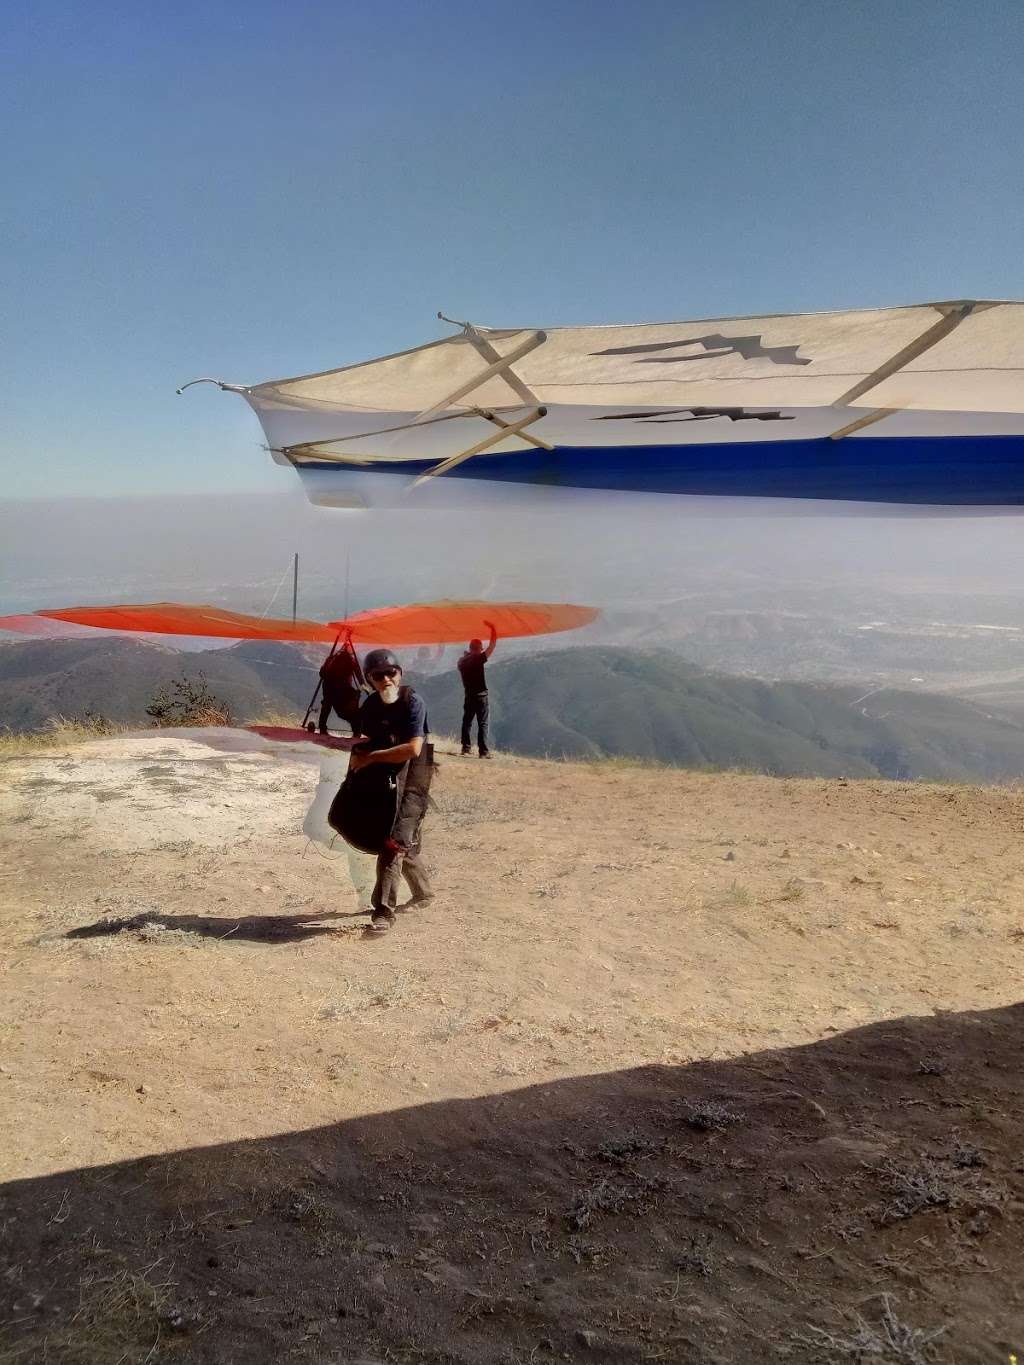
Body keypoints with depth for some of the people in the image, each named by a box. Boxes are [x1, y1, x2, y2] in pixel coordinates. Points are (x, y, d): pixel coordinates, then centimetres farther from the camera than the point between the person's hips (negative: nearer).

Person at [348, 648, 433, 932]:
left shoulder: (413, 702, -16)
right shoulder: (369, 707, 4)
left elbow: (413, 749, -24)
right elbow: (365, 743, 17)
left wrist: (371, 757, -20)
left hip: (411, 782, -7)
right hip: (383, 781, 7)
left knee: (394, 841, -14)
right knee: (407, 841, 18)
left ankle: (383, 910, -12)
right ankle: (422, 893, 39)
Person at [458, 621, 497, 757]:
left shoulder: (462, 661, 5)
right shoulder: (478, 658, -12)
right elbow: (492, 645, -11)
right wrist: (493, 629, -3)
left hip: (468, 696, 6)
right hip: (481, 696, -6)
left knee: (467, 721, 15)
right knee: (482, 724, -5)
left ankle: (466, 747, 16)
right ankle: (483, 751, -8)